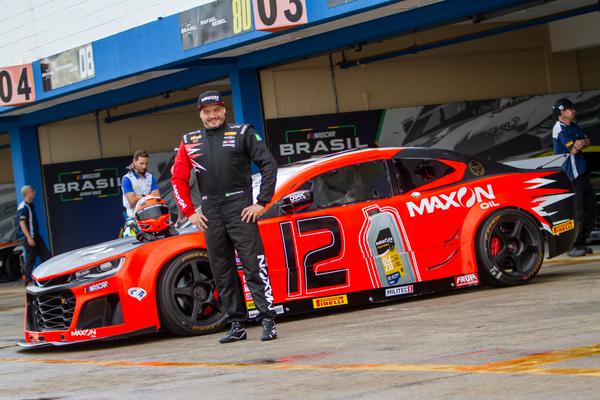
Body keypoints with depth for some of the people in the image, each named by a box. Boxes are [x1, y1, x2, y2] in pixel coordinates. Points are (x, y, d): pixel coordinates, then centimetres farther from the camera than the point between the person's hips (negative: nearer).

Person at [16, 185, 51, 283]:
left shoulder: (31, 205, 13)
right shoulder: (23, 207, -17)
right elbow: (22, 223, -22)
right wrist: (29, 238, -26)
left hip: (36, 235, 10)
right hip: (29, 237, -10)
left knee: (46, 255, 7)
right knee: (30, 258, -3)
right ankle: (27, 279, 6)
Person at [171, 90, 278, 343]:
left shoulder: (242, 133, 3)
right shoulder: (190, 142, 13)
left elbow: (268, 164, 0)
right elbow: (178, 179, 15)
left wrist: (261, 202, -6)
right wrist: (189, 212, 7)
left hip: (240, 208, -4)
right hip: (210, 213, 4)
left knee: (254, 266, -9)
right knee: (222, 272, 6)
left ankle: (268, 321, -9)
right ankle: (237, 325, 12)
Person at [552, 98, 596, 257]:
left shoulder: (573, 125, 15)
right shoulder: (560, 129, -14)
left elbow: (588, 141, 9)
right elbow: (574, 149, -20)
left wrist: (582, 143, -13)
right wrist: (581, 143, 0)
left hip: (581, 172, 9)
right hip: (571, 175, -9)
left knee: (590, 204, 11)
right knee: (578, 210, -11)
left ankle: (581, 242, 19)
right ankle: (573, 246, -6)